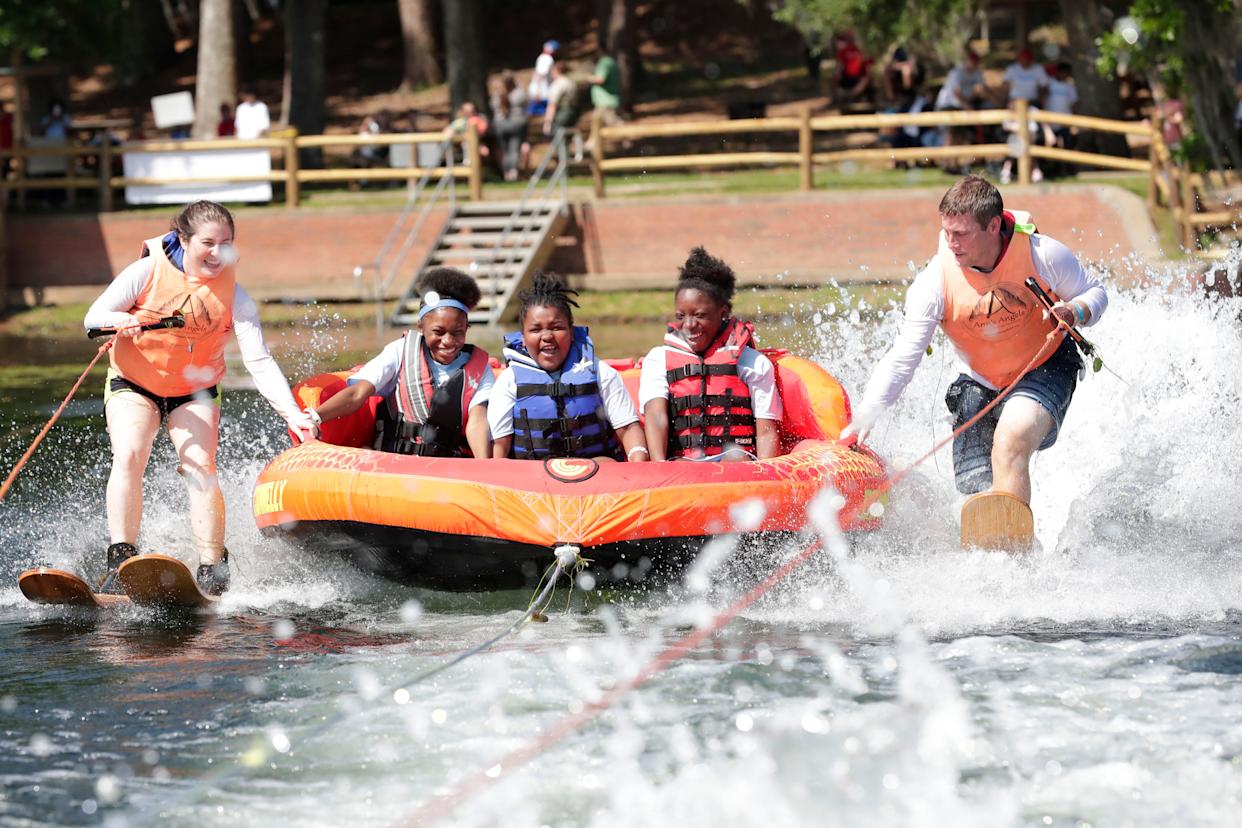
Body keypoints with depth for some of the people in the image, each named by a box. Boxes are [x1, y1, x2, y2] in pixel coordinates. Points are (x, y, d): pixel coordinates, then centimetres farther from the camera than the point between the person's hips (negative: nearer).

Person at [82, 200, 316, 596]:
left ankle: (213, 569, -12)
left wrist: (292, 414, -30)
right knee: (128, 457, -23)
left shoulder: (232, 294, -14)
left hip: (195, 392, 1)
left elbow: (259, 362, -18)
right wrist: (120, 320, -34)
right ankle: (120, 560, -20)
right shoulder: (147, 272, -16)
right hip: (134, 384, -1)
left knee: (200, 467, -19)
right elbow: (93, 317, -10)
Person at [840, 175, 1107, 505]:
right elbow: (902, 359, -22)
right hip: (980, 384, 2)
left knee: (1009, 442, -33)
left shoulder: (1043, 255, -21)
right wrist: (864, 416, -34)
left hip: (1045, 369, -2)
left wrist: (1075, 312, -28)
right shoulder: (934, 282, -21)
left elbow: (1095, 292, -3)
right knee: (978, 493, -8)